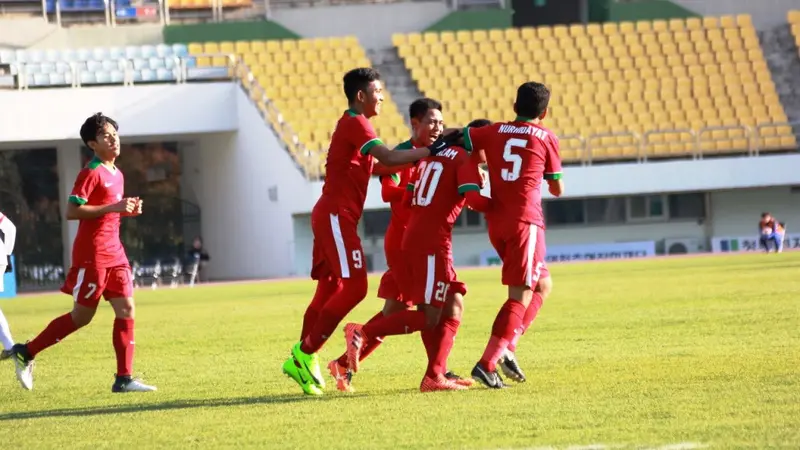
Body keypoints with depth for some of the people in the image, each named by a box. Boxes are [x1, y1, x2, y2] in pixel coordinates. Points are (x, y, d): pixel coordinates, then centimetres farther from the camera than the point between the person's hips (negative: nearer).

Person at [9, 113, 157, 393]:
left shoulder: (116, 174, 14)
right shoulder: (91, 173, -14)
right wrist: (113, 208, -25)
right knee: (82, 316, -1)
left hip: (113, 252, 8)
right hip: (92, 254, -8)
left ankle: (124, 378, 0)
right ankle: (26, 353, 12)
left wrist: (128, 210, 6)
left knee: (126, 309, -1)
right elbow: (72, 211, -21)